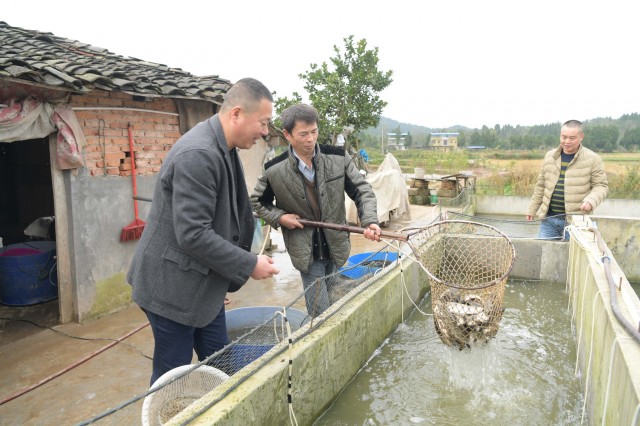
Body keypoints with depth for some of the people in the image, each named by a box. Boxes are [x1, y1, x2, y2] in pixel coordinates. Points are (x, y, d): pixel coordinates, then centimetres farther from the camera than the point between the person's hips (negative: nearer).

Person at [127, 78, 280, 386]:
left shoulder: (223, 149, 7)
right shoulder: (197, 155, -25)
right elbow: (193, 235, -28)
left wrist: (229, 278, 16)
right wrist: (249, 265, -19)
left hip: (204, 284, 9)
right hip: (174, 287, -9)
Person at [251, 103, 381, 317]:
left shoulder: (338, 157, -9)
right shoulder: (275, 170, -11)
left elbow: (362, 190, -4)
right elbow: (257, 202, 6)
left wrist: (370, 221, -21)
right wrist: (279, 217, -11)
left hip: (336, 246, 3)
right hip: (307, 251, -2)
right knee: (321, 314, 3)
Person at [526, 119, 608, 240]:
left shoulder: (592, 159, -1)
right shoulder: (550, 156, 10)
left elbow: (601, 186, 1)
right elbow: (541, 186, 15)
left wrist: (590, 201, -20)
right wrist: (532, 210, 16)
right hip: (548, 218, 4)